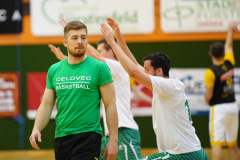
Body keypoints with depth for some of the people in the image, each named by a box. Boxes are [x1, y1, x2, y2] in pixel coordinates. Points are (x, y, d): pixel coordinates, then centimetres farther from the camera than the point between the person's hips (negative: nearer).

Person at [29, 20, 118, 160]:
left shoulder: (99, 68, -2)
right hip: (61, 137, 5)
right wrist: (36, 129, -4)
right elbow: (46, 105, 13)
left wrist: (113, 140, -8)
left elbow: (110, 106, -3)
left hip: (88, 137, -5)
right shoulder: (54, 70, 11)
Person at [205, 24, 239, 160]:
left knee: (216, 143, -13)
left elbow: (209, 95, -13)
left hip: (219, 108, -6)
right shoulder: (229, 64, 3)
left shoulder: (211, 72, -13)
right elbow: (229, 45, 21)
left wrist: (207, 99, 10)